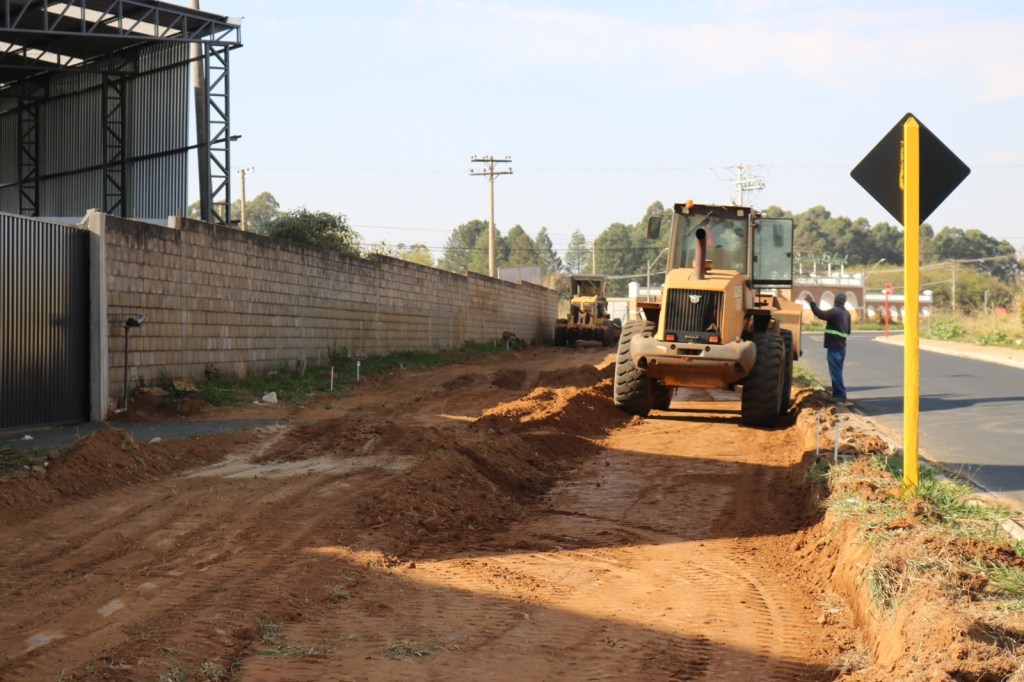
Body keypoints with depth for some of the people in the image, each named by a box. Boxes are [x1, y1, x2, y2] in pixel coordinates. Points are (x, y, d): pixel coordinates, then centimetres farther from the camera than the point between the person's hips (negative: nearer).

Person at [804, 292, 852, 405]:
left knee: (835, 371, -8)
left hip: (834, 347, -9)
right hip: (841, 346, 9)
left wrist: (812, 302, -25)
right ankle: (837, 394, 20)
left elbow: (821, 314, -28)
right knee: (837, 371, 16)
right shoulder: (846, 313, 16)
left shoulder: (835, 311, -12)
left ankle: (841, 395, -12)